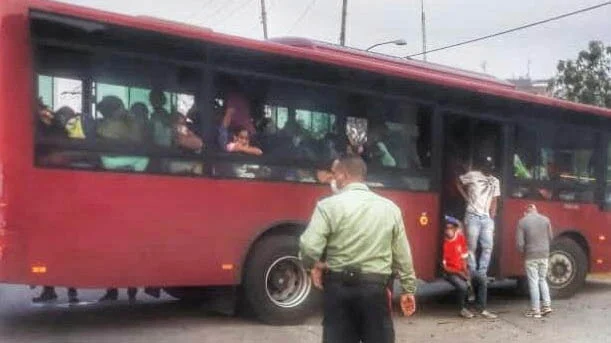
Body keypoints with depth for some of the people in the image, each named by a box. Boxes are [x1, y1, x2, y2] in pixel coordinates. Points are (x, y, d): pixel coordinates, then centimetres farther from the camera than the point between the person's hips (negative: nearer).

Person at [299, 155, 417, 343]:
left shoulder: (329, 205, -8)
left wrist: (314, 266, 4)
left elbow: (309, 247, -17)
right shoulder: (390, 207, 4)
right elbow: (403, 255, 8)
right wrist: (408, 289, 17)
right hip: (375, 287, 2)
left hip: (339, 286, -2)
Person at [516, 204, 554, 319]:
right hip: (544, 255, 4)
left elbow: (520, 243, -11)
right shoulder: (545, 219, 2)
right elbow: (550, 237, 9)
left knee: (533, 282, 2)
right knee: (542, 280, 19)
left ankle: (535, 310, 3)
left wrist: (523, 252, 9)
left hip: (531, 256, -4)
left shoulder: (522, 222, -9)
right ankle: (547, 305, 14)